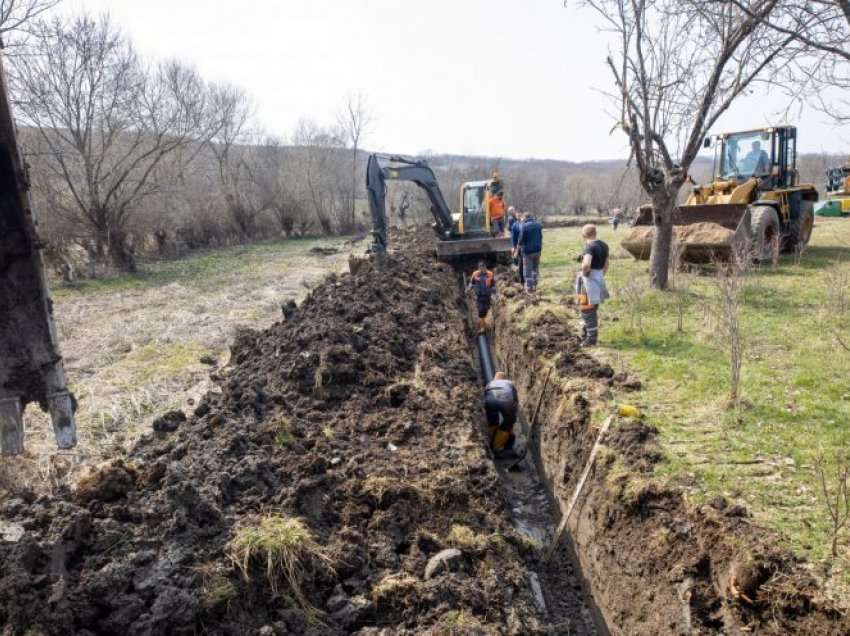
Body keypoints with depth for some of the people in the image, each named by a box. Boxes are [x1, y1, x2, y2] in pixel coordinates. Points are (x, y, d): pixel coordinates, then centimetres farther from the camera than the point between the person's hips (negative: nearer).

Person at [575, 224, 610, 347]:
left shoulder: (590, 247, -20)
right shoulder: (604, 245, 7)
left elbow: (586, 264, -37)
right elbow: (606, 264, 16)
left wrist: (584, 272, -18)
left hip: (589, 281, -9)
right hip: (599, 279, 9)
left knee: (588, 311, 2)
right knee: (593, 310, 19)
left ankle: (591, 340, 10)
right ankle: (585, 335, 31)